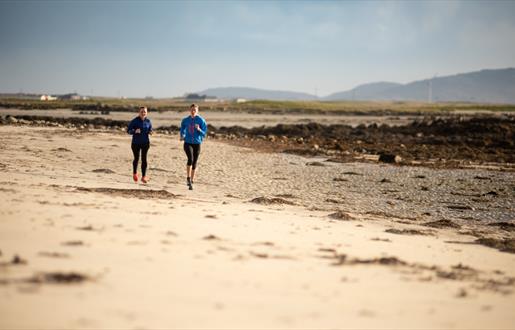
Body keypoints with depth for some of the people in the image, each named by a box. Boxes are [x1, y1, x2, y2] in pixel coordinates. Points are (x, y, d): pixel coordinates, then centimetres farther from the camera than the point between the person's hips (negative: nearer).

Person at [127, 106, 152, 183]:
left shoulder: (148, 121, 1)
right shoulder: (135, 121, -9)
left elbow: (150, 129, 15)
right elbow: (128, 130, -8)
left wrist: (150, 132, -9)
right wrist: (135, 131, -27)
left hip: (145, 143, 1)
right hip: (136, 143, -1)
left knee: (144, 159, -6)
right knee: (136, 158, 12)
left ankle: (144, 176, -4)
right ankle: (135, 173, 38)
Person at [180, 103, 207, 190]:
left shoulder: (201, 120, -3)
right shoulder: (185, 120, 3)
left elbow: (204, 133, -3)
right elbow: (182, 129, 23)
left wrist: (199, 129, -21)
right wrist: (182, 136, 7)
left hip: (197, 143, 0)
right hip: (188, 143, 0)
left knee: (194, 162, 6)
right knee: (190, 159, -24)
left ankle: (191, 181, 20)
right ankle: (188, 178, -16)